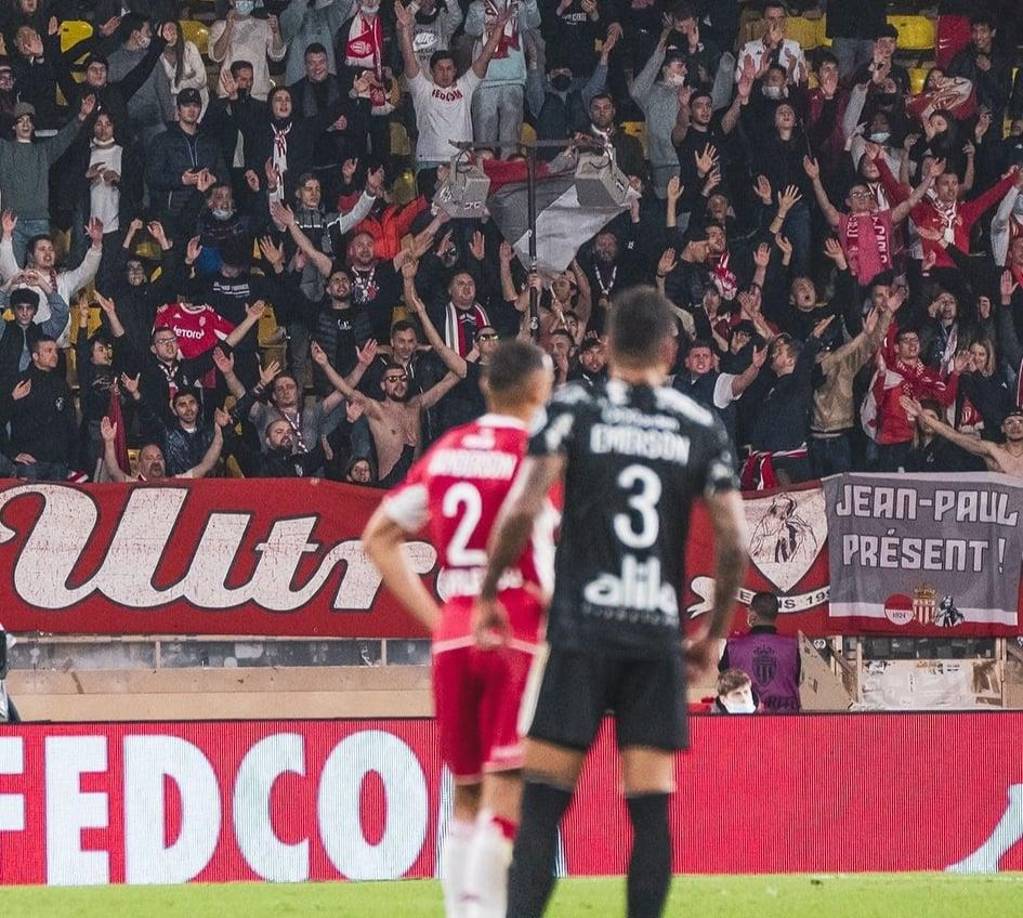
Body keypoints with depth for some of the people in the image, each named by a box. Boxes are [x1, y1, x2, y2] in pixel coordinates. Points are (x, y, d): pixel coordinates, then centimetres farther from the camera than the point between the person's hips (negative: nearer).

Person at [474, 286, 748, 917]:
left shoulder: (574, 413, -1)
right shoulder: (703, 430, 5)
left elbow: (522, 512, -11)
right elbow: (733, 542, 1)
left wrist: (489, 594, 2)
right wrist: (715, 633, 14)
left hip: (582, 632, -2)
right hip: (659, 635, 2)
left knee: (543, 801, 0)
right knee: (651, 808, 3)